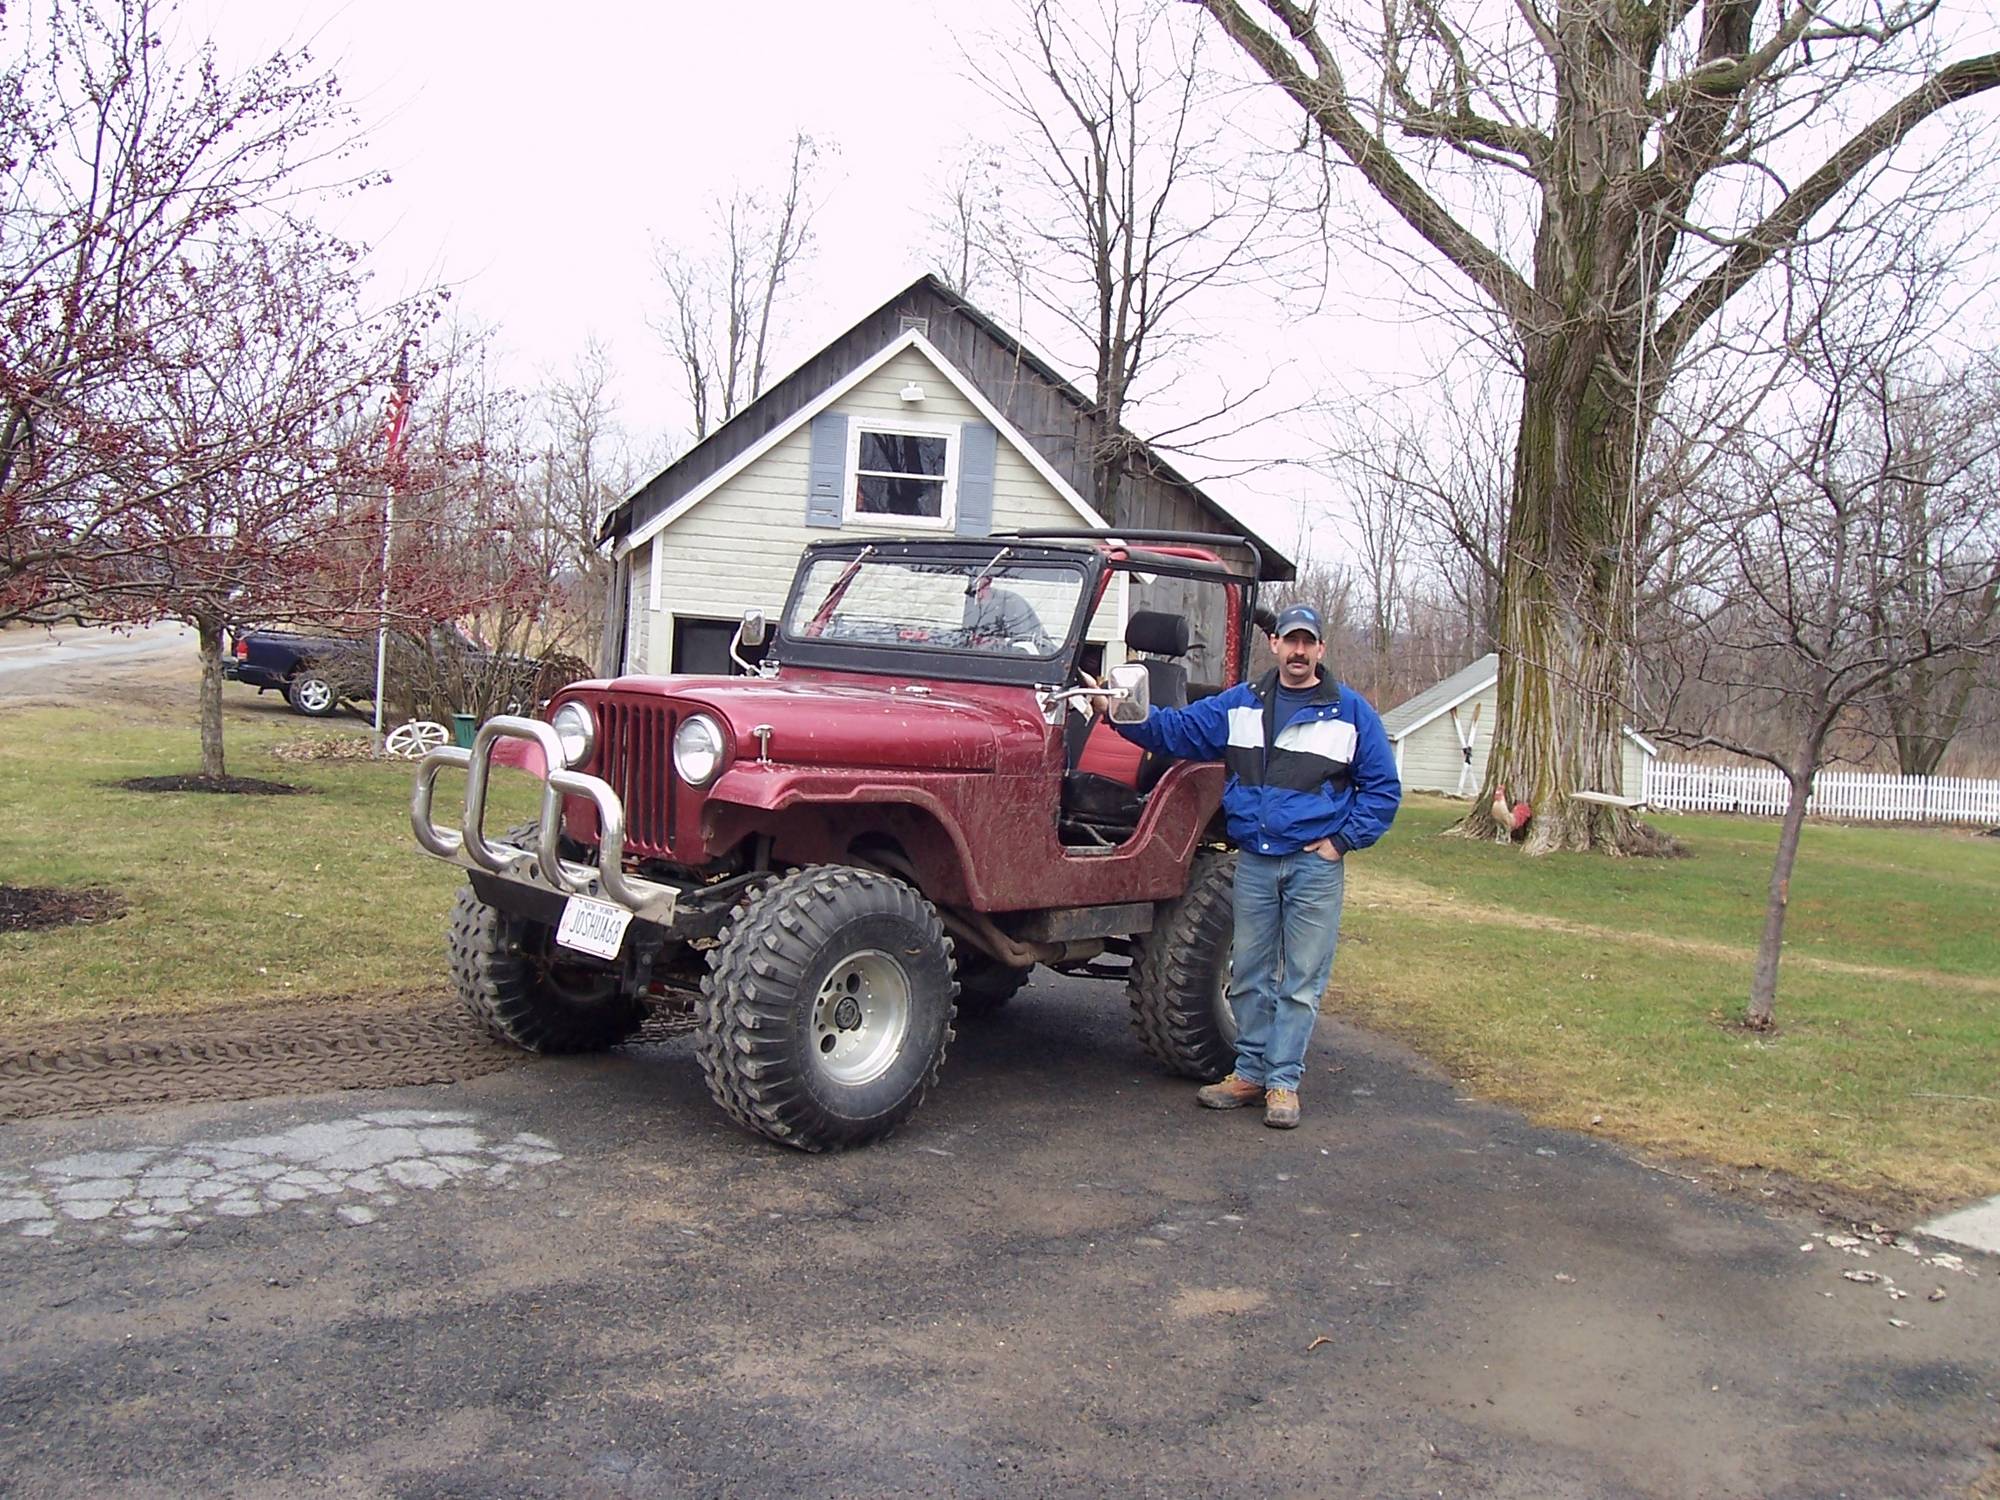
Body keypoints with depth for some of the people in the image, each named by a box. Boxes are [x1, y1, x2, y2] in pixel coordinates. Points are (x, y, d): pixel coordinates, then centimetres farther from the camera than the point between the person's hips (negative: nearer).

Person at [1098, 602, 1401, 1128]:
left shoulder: (1350, 711, 1)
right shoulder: (1239, 704, 9)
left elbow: (1382, 788, 3)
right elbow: (1175, 729, 8)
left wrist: (1343, 839, -5)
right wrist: (1123, 714, -8)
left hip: (1315, 864, -3)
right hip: (1254, 861, 3)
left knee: (1301, 981, 1)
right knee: (1248, 975, 9)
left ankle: (1283, 1081, 9)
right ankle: (1250, 1072, 21)